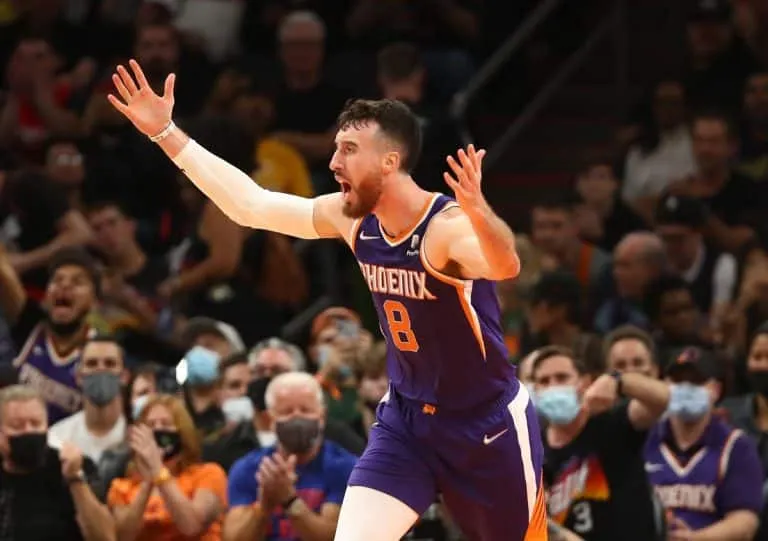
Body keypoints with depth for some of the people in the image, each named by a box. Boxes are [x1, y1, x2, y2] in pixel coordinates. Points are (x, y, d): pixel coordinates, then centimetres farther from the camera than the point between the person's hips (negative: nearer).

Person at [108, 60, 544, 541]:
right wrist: (165, 132, 2)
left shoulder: (449, 225, -27)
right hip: (406, 417, 5)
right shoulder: (350, 217, -6)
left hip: (489, 424, -5)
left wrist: (478, 213, -70)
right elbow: (250, 204, 3)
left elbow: (505, 266, -49)